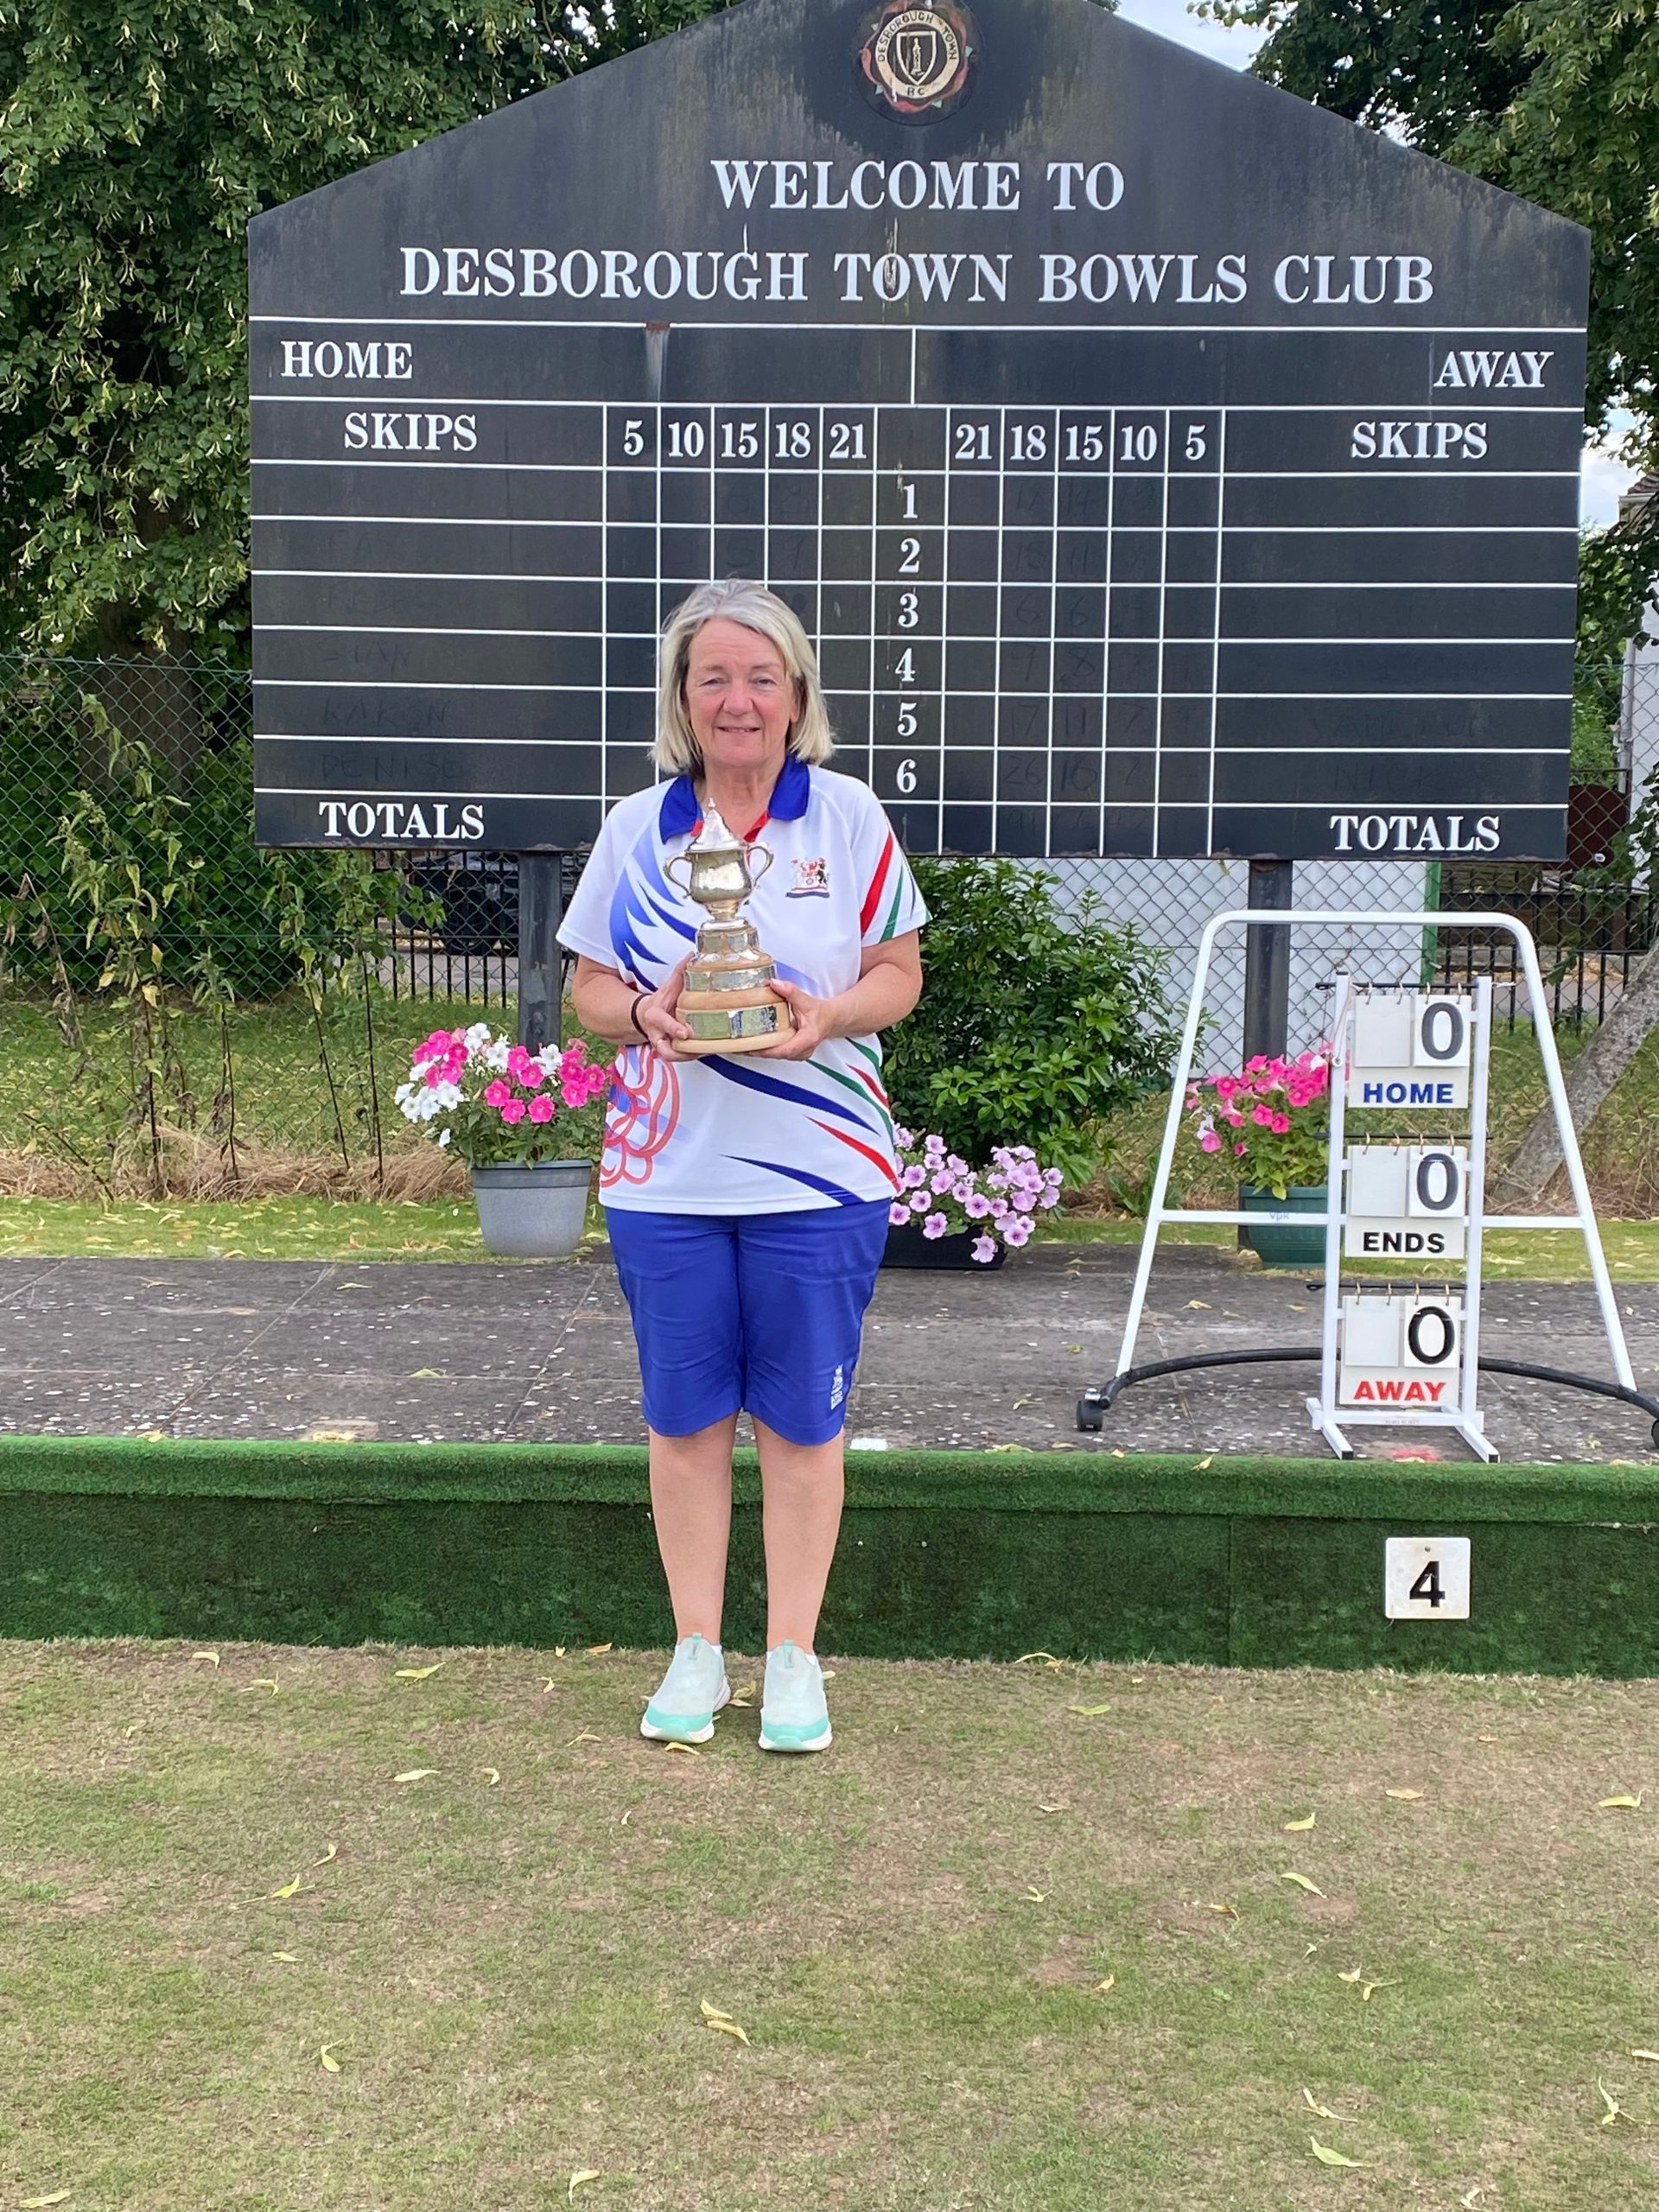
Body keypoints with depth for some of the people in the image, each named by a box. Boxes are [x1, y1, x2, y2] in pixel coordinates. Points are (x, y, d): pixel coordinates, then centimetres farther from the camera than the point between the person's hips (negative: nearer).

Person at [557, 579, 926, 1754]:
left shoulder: (848, 817, 2)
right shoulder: (635, 829, 6)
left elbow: (900, 971, 3)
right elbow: (588, 985, 9)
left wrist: (830, 1015, -17)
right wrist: (642, 1014, -13)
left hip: (818, 1174, -1)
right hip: (666, 1173, 2)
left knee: (803, 1419, 6)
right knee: (684, 1417, 9)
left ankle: (794, 1657, 20)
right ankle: (696, 1652, 24)